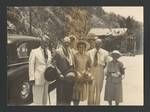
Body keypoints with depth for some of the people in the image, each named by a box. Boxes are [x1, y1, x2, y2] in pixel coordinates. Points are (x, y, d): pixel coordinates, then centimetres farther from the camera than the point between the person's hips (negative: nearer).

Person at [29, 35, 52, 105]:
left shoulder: (49, 52, 12)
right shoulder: (34, 52, -4)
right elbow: (31, 65, -6)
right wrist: (31, 78, -11)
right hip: (38, 79, -5)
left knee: (46, 98, 13)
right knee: (38, 99, 0)